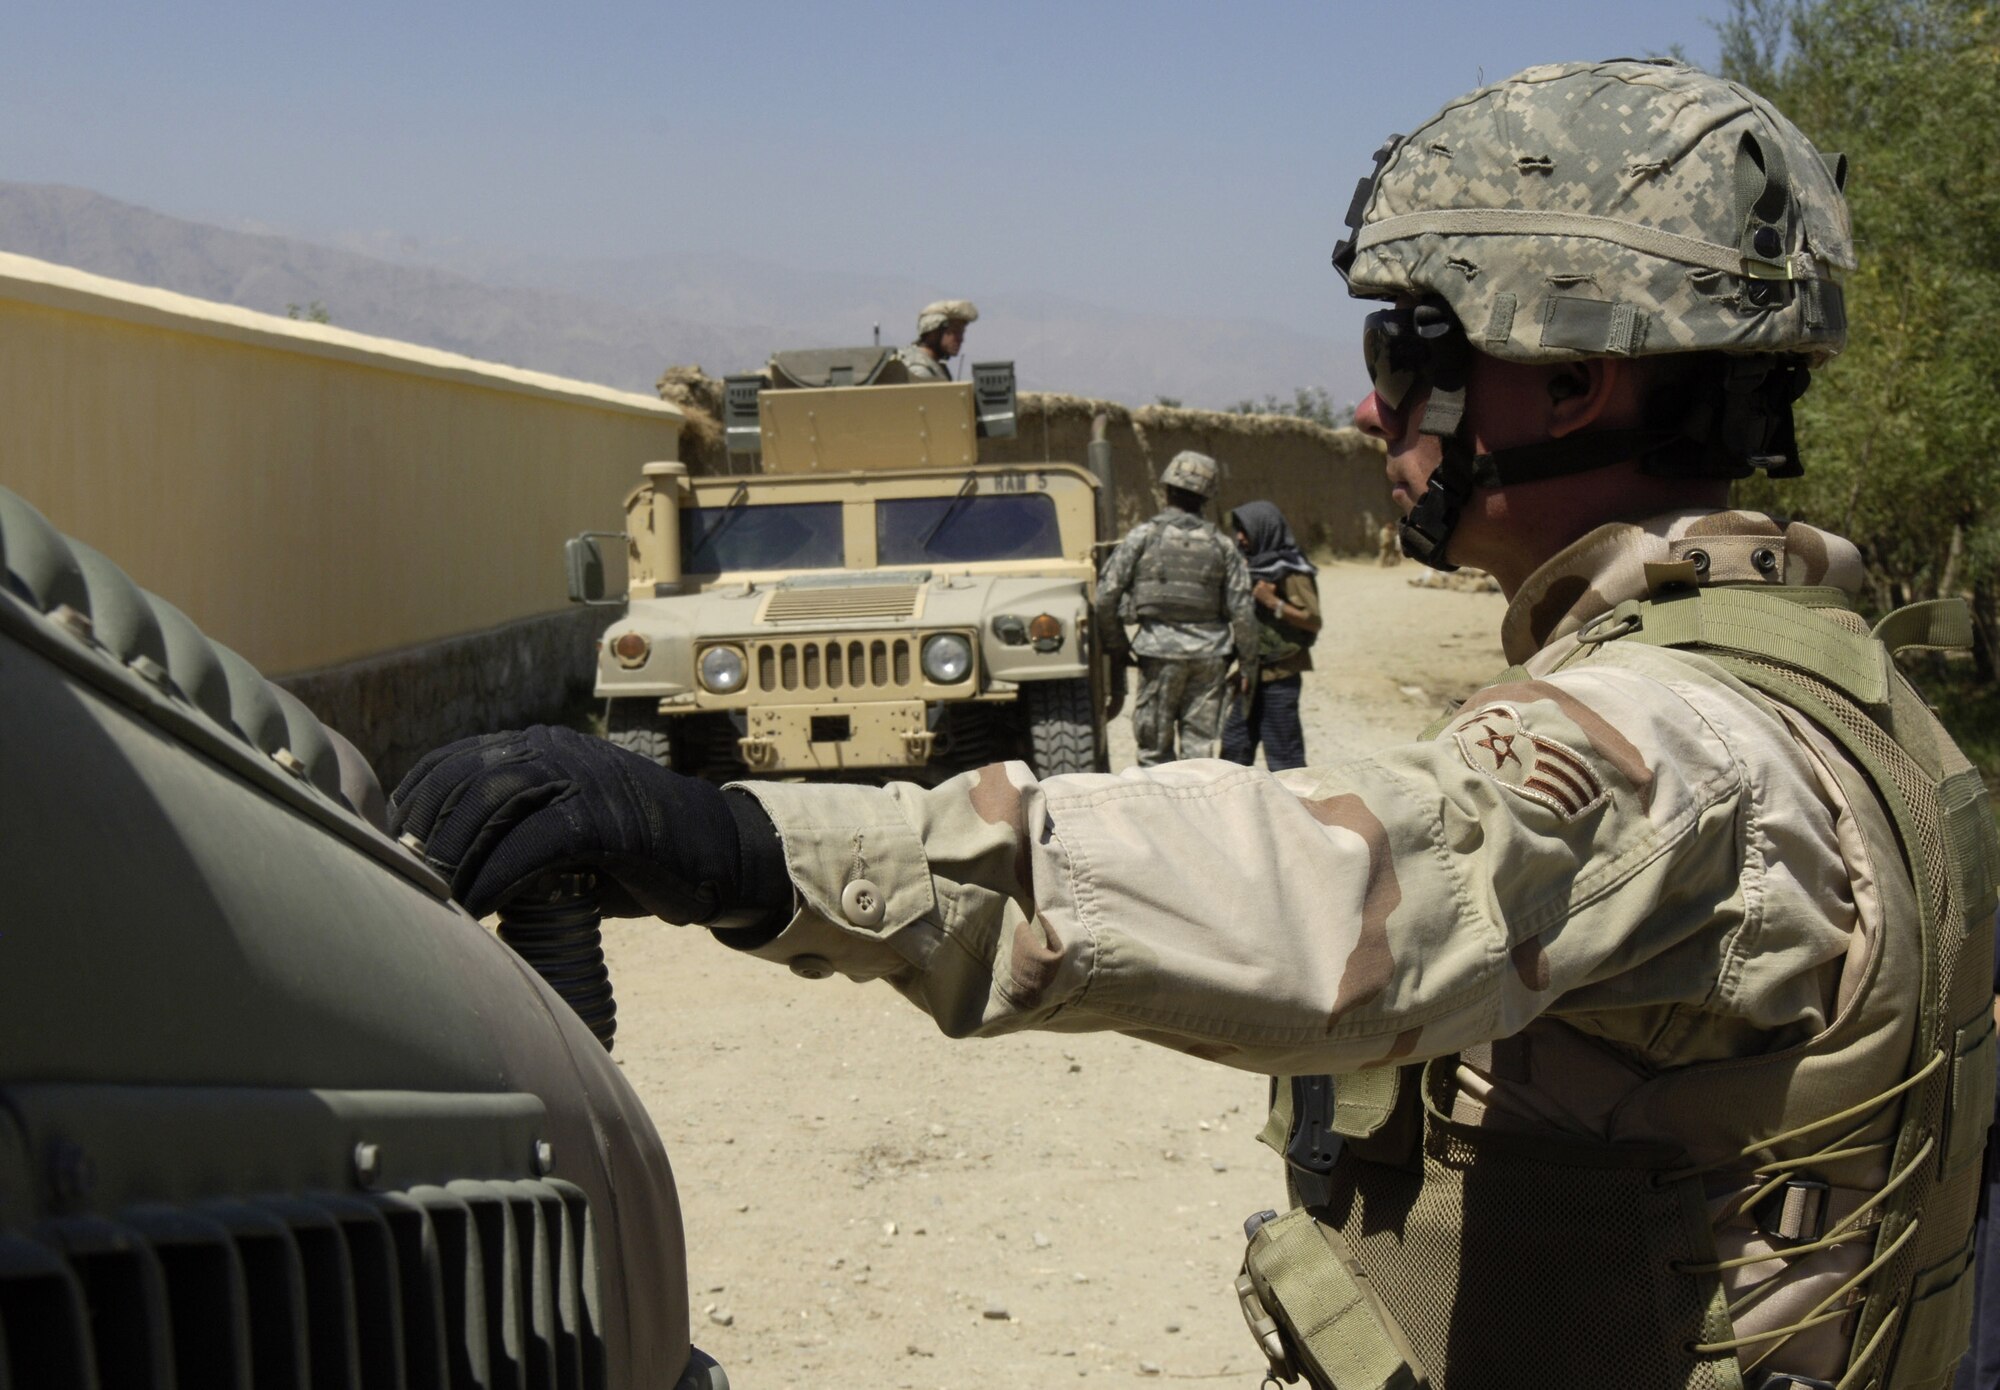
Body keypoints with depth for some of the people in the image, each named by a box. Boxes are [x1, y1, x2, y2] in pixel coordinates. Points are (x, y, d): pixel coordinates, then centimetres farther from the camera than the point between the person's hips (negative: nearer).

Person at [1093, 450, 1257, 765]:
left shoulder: (1143, 536, -3)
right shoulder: (1220, 544, 4)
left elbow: (1106, 595, -5)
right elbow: (1242, 609, 2)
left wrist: (1116, 644, 8)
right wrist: (1248, 663, 11)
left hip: (1160, 648, -2)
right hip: (1210, 652, 2)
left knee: (1154, 747, 6)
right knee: (1199, 745, 5)